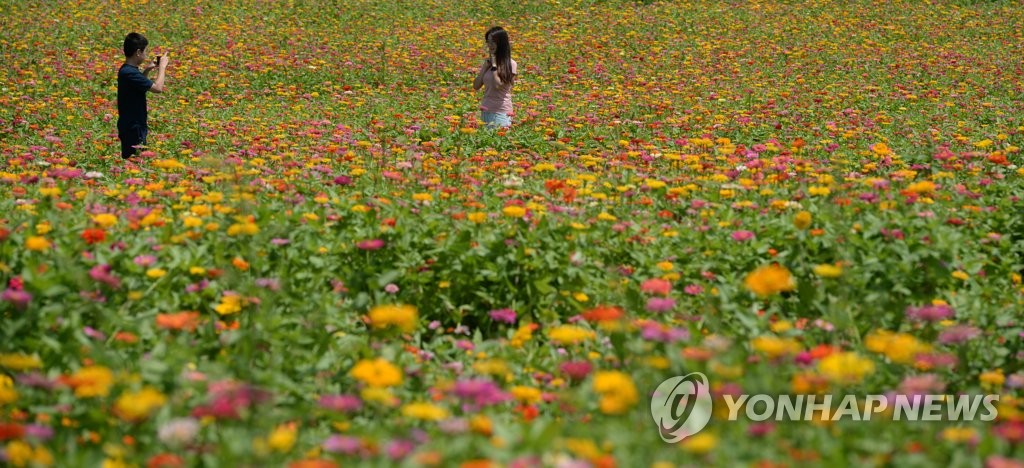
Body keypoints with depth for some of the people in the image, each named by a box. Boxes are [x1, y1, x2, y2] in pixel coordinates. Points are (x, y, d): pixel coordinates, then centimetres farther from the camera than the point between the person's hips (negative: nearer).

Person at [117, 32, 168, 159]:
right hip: (133, 129, -10)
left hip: (132, 126, 10)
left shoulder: (126, 70, 7)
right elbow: (158, 88, -24)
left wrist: (148, 69, 14)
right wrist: (162, 66, -11)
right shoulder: (129, 73, -24)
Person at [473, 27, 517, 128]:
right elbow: (476, 86, 6)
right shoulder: (487, 62, 10)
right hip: (485, 111, 6)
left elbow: (498, 86, -16)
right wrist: (486, 66, -1)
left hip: (501, 112, -6)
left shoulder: (511, 64, -7)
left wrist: (494, 65, -10)